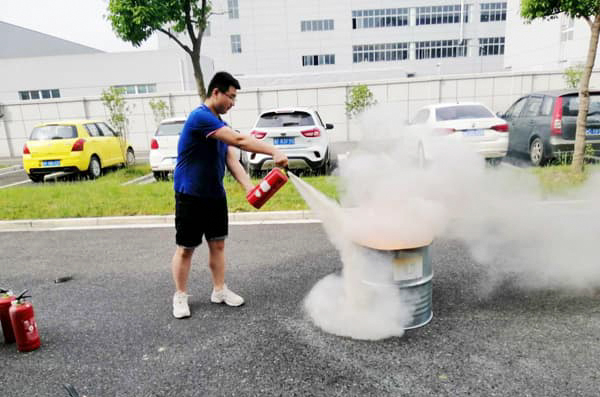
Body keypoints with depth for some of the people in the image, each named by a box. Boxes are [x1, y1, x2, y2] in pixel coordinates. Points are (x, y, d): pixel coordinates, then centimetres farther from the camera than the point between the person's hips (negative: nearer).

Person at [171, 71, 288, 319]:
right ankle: (180, 297, 22)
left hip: (215, 194, 8)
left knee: (218, 243, 12)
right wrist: (274, 152, -32)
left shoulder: (219, 123, 9)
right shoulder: (200, 117, -19)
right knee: (185, 248, 4)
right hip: (190, 196, -8)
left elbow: (232, 159, 2)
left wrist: (249, 187, -11)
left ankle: (219, 291, 27)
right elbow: (239, 140, -30)